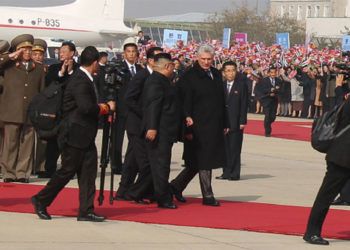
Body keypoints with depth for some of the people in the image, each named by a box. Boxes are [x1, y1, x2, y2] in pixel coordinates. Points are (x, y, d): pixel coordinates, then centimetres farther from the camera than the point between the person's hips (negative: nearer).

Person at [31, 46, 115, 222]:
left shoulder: (85, 79, 12)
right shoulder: (80, 81, -19)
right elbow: (87, 107, -28)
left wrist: (103, 107, 0)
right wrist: (106, 108, -12)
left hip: (85, 136, 10)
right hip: (75, 135, -10)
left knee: (88, 172, 6)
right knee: (67, 171, -1)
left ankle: (86, 211, 8)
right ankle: (41, 200, 13)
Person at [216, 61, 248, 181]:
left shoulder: (241, 85, -2)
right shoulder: (222, 85, 8)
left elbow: (244, 104, -5)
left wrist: (242, 121, -10)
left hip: (236, 122, -4)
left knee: (235, 148, -2)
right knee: (225, 148, 5)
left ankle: (235, 173, 3)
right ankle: (226, 172, 11)